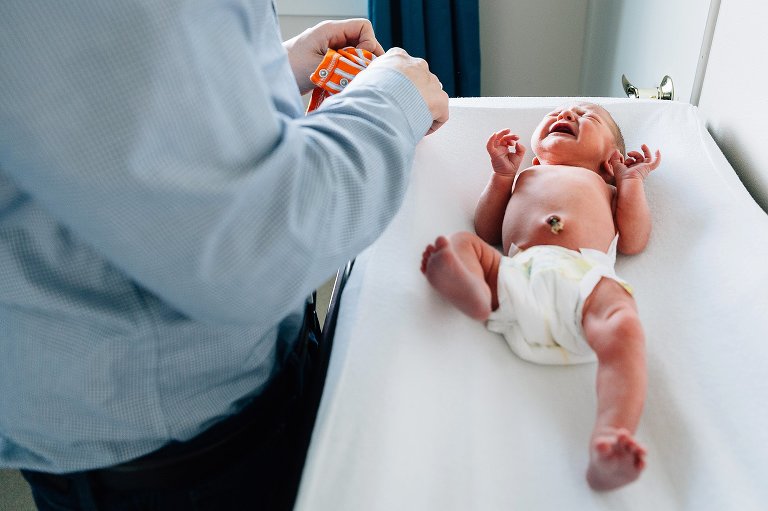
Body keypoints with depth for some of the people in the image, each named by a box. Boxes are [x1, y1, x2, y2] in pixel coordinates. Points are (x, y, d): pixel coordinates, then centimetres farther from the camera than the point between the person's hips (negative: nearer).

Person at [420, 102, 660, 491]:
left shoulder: (605, 186, 40)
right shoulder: (524, 175, 41)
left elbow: (633, 241, 22)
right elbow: (486, 232, 27)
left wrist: (632, 180, 25)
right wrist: (502, 174, 22)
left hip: (586, 275, -2)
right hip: (517, 273, 3)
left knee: (623, 329, -30)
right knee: (461, 243, -10)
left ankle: (608, 445, -49)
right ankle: (473, 292, -45)